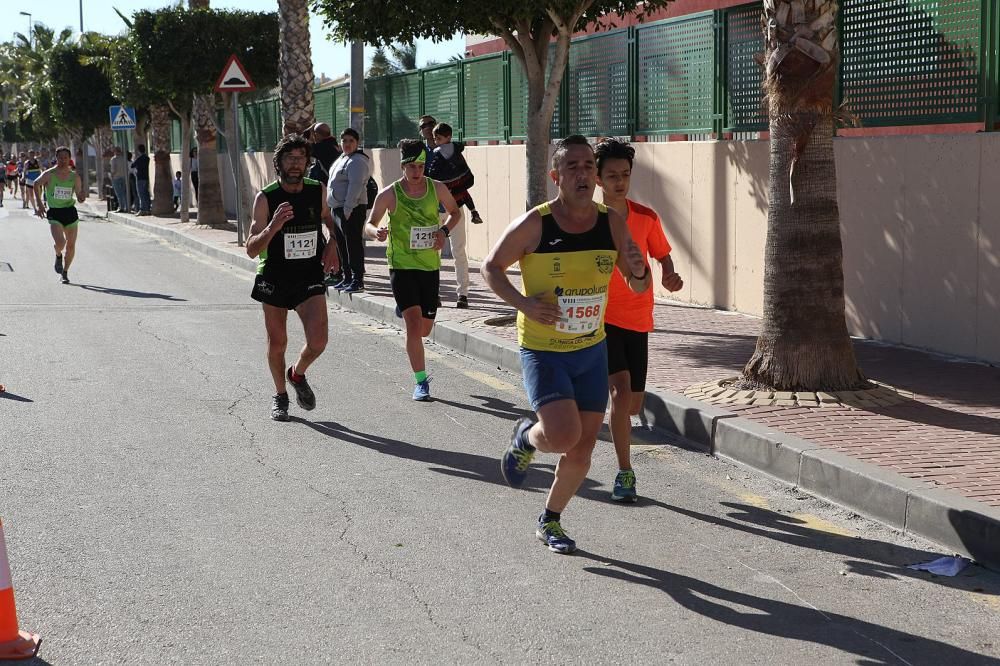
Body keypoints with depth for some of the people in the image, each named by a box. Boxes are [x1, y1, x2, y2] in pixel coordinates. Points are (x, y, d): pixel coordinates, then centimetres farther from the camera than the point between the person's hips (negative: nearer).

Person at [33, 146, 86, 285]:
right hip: (54, 213, -3)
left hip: (70, 212, 3)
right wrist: (39, 203, 5)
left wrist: (82, 197, -17)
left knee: (71, 245, 6)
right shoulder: (49, 174, -7)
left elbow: (79, 198, 7)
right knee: (60, 243, -21)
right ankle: (58, 256, 16)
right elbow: (36, 184, 12)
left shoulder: (75, 176, 1)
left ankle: (65, 272, 27)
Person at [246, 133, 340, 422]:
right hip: (274, 277, -1)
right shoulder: (265, 198, -12)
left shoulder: (318, 191, -2)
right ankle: (280, 395, 33)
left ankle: (297, 374, 21)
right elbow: (251, 249, -13)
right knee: (277, 343, 8)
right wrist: (272, 227, -30)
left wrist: (332, 245, 2)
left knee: (318, 341, -12)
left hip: (310, 276, 1)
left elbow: (331, 221, 21)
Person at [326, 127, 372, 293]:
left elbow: (356, 185, -22)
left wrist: (348, 208, -25)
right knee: (342, 244, 14)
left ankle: (358, 280, -9)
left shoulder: (357, 161, -12)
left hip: (352, 209, -10)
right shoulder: (342, 159, 19)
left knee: (353, 243, -10)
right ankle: (347, 278, 21)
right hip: (338, 208, 10)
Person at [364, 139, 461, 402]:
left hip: (430, 265, 3)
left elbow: (455, 212, 15)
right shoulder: (389, 195, -8)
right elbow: (369, 224, 0)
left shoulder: (437, 189, -1)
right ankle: (421, 382, -5)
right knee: (414, 325, -15)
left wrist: (444, 231, -5)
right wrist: (376, 231, -24)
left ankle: (404, 309, 48)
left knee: (425, 329, 12)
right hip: (401, 265, -3)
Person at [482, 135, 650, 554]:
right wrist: (524, 304, -19)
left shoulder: (612, 224, -3)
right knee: (564, 434, -22)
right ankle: (526, 438, 14)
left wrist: (638, 272, -20)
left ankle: (550, 521, 32)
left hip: (592, 351, 4)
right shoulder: (534, 224, -15)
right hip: (542, 351, -4)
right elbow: (491, 267, -3)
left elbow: (638, 287, 5)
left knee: (582, 449, 8)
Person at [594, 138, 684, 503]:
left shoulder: (646, 218, -1)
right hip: (601, 319, -3)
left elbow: (662, 254, 12)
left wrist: (670, 277, -9)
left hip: (637, 321, 3)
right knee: (622, 390, -20)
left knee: (634, 404, 8)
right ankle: (625, 473, -10)